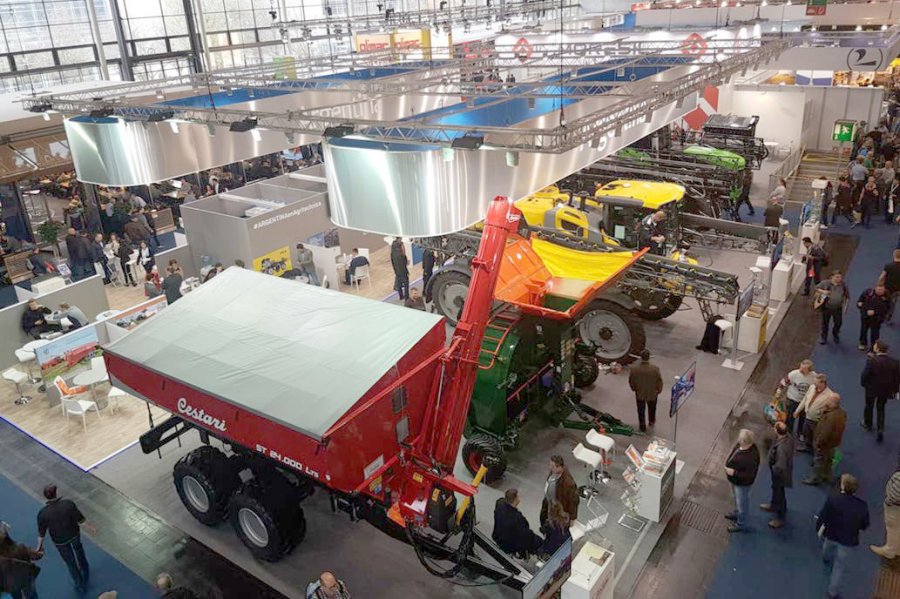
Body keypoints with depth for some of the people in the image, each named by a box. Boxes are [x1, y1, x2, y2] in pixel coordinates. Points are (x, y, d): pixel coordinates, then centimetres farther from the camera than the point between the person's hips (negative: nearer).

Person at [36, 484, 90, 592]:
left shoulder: (43, 513, -26)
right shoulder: (69, 504, -27)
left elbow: (41, 532, -12)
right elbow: (80, 520, -16)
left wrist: (40, 546, 5)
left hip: (60, 541, 0)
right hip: (74, 534, 0)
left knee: (70, 562, 21)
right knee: (78, 547, 33)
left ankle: (80, 584, 38)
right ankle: (84, 568, 54)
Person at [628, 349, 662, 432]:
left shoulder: (634, 368, -26)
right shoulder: (655, 368, -29)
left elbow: (631, 381, -10)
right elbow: (659, 381, -15)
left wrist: (634, 389, 11)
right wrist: (659, 390, 6)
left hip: (639, 394, 0)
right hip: (652, 394, 0)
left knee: (641, 411, 23)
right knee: (652, 409, 29)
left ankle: (643, 427, 39)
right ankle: (652, 422, 53)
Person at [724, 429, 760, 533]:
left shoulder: (750, 457, -40)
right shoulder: (741, 445, -16)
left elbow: (749, 475, -31)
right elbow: (734, 454, 6)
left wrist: (734, 473, -31)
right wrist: (728, 463, 0)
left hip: (742, 483, -8)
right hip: (735, 479, 8)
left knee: (742, 502, 17)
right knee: (737, 498, 33)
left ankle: (741, 525, 40)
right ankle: (737, 514, 59)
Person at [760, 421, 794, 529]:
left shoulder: (781, 448, -44)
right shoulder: (788, 436, -16)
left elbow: (780, 467, -36)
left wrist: (773, 469, -17)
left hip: (780, 474, -8)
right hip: (782, 470, 9)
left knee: (779, 493, 15)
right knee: (775, 489, 32)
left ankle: (781, 518, 38)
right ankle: (774, 506, 57)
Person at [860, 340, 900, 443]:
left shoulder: (872, 361, -29)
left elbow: (865, 375, -21)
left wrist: (864, 384, -1)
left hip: (872, 388, -3)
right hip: (886, 390, 3)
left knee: (869, 406, 23)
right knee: (881, 408, 22)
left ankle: (868, 424, 44)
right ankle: (880, 429, 13)